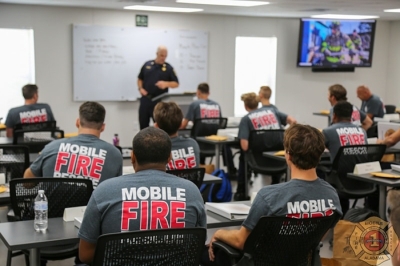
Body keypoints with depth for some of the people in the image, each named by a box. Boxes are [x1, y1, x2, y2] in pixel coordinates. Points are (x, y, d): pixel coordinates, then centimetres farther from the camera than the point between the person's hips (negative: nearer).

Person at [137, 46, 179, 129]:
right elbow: (140, 79, 16)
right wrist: (140, 88, -2)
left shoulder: (168, 68, 0)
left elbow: (176, 84, -2)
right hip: (145, 99, 3)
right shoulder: (147, 64, 8)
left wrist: (166, 84, -20)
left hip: (159, 101, -3)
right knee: (143, 124, 9)